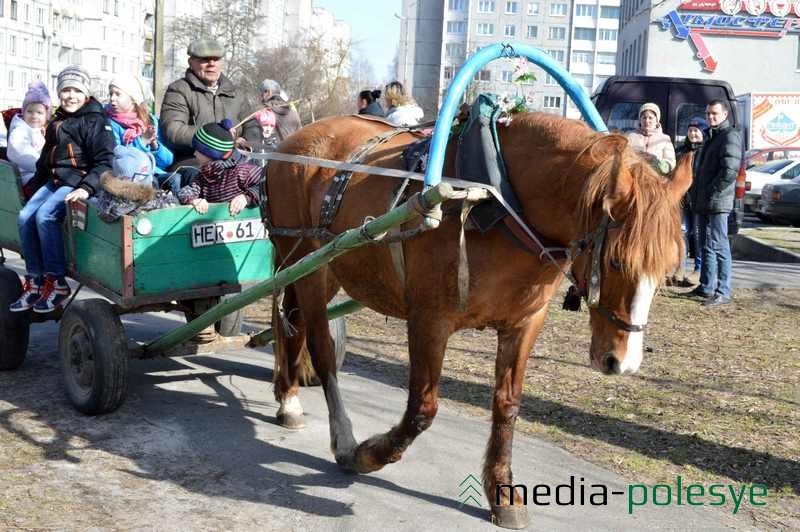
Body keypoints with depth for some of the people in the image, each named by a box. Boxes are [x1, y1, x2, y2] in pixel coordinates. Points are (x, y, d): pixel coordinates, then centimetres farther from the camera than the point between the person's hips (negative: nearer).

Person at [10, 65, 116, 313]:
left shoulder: (95, 121, -5)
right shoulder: (56, 122, 21)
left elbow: (105, 160, -15)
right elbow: (45, 160, 30)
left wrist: (87, 188, -27)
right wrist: (34, 185, 25)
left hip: (79, 181, -8)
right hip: (55, 179, 8)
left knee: (45, 216, -26)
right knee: (25, 216, -11)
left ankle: (56, 283, -18)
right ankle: (34, 282, -6)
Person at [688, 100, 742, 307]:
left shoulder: (730, 136, -10)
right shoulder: (713, 136, 21)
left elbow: (730, 171, -21)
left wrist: (711, 192, -16)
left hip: (717, 203, -10)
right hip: (704, 204, 10)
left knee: (718, 247, -9)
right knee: (706, 246, 15)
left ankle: (723, 292, -6)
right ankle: (706, 287, 24)